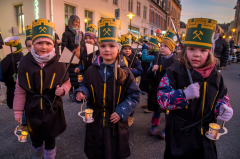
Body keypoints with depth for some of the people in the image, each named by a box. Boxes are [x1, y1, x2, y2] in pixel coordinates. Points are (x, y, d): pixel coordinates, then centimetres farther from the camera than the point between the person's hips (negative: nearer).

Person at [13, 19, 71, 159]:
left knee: (50, 139, 18)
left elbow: (67, 83, 0)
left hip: (52, 110, -2)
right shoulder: (25, 63, -10)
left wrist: (63, 89, -22)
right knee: (35, 139, 25)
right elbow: (20, 90, -2)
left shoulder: (59, 64, -14)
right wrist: (18, 111, 2)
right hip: (32, 110, 2)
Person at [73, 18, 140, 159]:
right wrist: (81, 93, -12)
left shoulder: (125, 72, -10)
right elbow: (86, 88, 10)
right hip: (95, 121, 2)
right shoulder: (91, 71, -3)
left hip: (117, 123, -2)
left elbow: (134, 94, -6)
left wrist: (122, 111, -15)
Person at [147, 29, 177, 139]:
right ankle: (154, 126, 36)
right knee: (156, 109, 17)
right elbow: (149, 75, 6)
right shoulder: (156, 59, 4)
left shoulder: (175, 61, -10)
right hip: (156, 89, 4)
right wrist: (152, 69, -14)